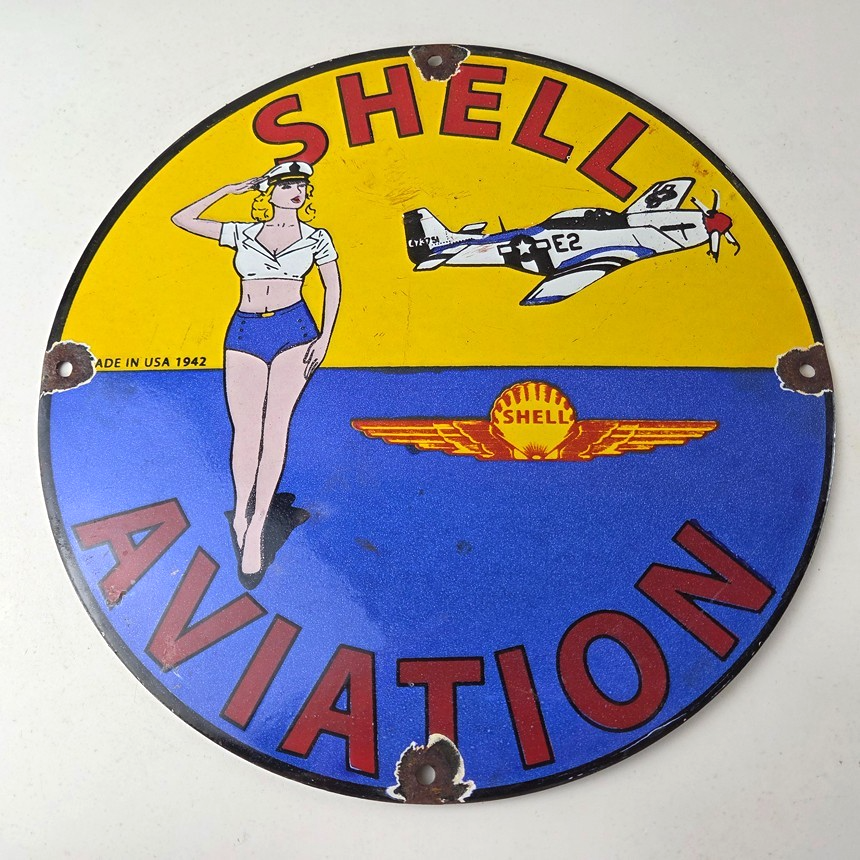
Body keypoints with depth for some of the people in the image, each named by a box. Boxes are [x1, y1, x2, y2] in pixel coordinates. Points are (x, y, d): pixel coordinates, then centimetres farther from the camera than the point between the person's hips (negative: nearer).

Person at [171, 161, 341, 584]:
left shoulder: (316, 238, 10)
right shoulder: (243, 233, 12)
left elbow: (333, 286, 12)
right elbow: (182, 219, 15)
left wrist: (325, 337, 0)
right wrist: (227, 191, 14)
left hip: (294, 329, -1)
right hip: (245, 332, 2)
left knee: (276, 422, -13)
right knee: (245, 428, -4)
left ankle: (255, 528, -10)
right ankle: (241, 515, 13)